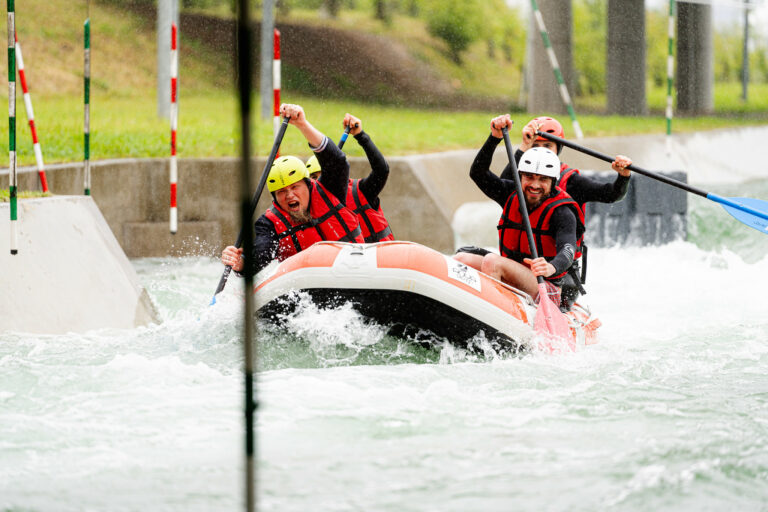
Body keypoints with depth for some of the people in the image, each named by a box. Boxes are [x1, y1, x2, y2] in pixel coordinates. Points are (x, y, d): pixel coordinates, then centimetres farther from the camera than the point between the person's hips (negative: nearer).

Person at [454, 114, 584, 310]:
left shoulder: (561, 212, -12)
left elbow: (568, 250, -27)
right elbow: (478, 173, 1)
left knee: (492, 261, -30)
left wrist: (552, 268, -51)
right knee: (461, 259, -15)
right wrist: (495, 137, -13)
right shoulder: (512, 195, 6)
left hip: (545, 289, -7)